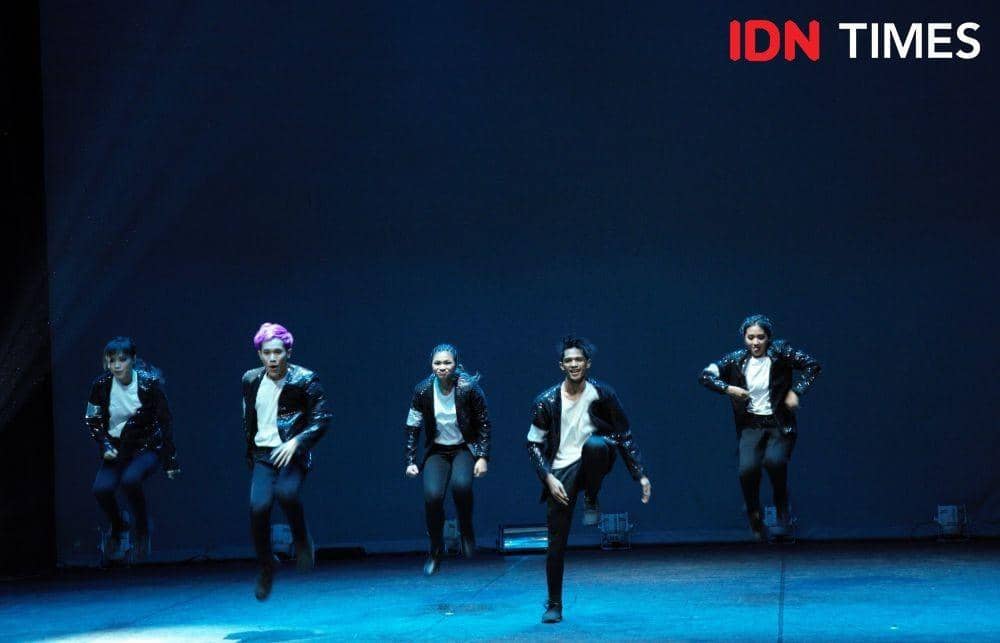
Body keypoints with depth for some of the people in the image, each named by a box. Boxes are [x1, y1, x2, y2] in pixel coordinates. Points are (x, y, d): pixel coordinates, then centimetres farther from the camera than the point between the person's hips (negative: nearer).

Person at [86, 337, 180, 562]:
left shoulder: (149, 383, -13)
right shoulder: (101, 385, -7)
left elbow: (164, 422, -7)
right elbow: (93, 421, 6)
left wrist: (170, 462, -7)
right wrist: (105, 446, -10)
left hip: (146, 447, -3)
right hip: (117, 448, 3)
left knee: (130, 480, -33)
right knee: (102, 488, -23)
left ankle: (142, 531, -6)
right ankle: (119, 528, 10)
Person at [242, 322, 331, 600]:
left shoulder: (305, 380, -6)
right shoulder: (251, 380, 8)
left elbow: (321, 418, -9)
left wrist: (296, 442, -21)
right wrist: (250, 456, 19)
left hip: (293, 453, -3)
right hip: (263, 454, 4)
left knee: (287, 492, -33)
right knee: (258, 507, -17)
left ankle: (302, 542, -4)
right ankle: (265, 568, 5)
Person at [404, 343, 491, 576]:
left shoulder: (469, 388, -14)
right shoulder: (423, 390, -9)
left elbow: (484, 424, -5)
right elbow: (412, 428, 0)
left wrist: (483, 457, -11)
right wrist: (410, 461, -6)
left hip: (464, 449, -2)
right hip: (437, 451, 2)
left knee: (461, 484, -32)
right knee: (432, 495, -21)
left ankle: (466, 531, -4)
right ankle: (436, 549, 1)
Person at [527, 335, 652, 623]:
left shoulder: (603, 394, -5)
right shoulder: (547, 401, -6)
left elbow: (624, 436, 1)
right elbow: (533, 444, 2)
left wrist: (641, 475, -5)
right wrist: (548, 477, -11)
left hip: (592, 463, 0)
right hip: (561, 473, 0)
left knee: (595, 443, -36)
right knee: (556, 542, -4)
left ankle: (591, 502, -12)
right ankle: (554, 605, 12)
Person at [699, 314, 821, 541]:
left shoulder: (780, 352, -5)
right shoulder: (736, 359, 1)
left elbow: (812, 366, -5)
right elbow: (705, 375, 2)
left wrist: (796, 391, -13)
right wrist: (728, 388, -12)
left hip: (780, 425, -2)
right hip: (751, 426, 2)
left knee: (774, 460, -29)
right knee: (747, 469, -22)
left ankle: (782, 514, -5)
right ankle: (755, 520, 3)